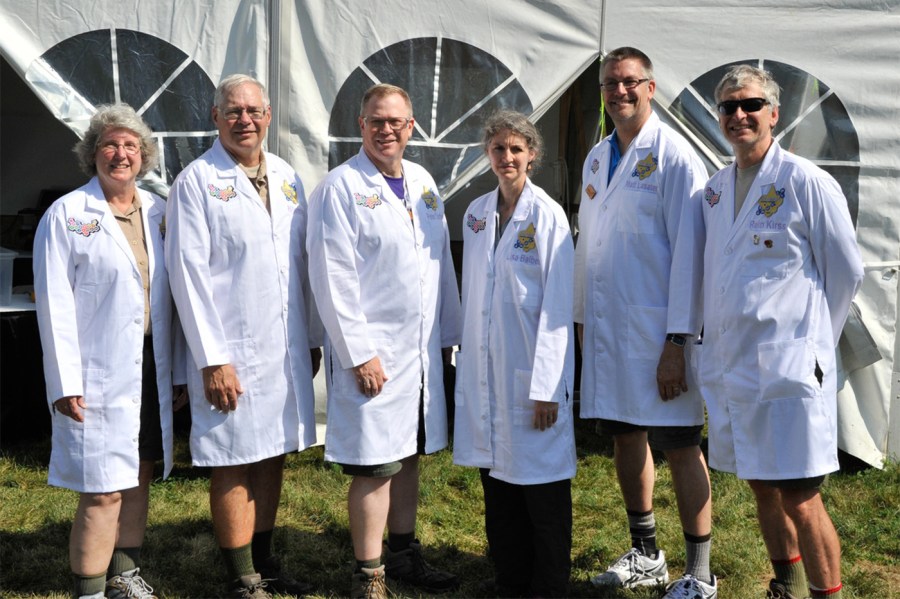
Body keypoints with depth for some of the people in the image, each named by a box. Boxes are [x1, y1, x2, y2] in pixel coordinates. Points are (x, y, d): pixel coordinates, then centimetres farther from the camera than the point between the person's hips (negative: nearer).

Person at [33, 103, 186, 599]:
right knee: (102, 493, -4)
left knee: (138, 478, 15)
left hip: (151, 368, 5)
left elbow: (168, 297, 11)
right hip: (99, 375, -5)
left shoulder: (158, 212, 9)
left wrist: (178, 372, 10)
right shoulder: (67, 215, -4)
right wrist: (65, 382, -14)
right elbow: (54, 304, -8)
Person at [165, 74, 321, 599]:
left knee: (273, 457, 14)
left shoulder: (288, 178, 11)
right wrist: (212, 359, -14)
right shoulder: (197, 181, -6)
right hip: (232, 353, -5)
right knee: (235, 466, 3)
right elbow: (189, 274, -10)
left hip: (289, 349, 6)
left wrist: (312, 338, 12)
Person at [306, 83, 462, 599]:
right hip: (372, 354, -6)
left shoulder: (424, 183, 11)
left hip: (423, 351, 7)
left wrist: (448, 335, 12)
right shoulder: (341, 188, -9)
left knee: (409, 456, 16)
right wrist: (360, 354, -17)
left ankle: (404, 552, 31)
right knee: (376, 467, -1)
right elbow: (332, 279, -14)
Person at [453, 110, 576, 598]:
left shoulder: (547, 215, -8)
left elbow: (558, 307, -11)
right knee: (496, 481, 13)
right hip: (484, 369, 5)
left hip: (532, 369, -5)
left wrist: (547, 388, -14)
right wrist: (466, 361, 11)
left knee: (540, 481, 2)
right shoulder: (476, 214, 8)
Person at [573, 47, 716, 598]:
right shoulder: (597, 158, 13)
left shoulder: (674, 156, -9)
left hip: (658, 331, -7)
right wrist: (582, 319, 14)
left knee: (679, 447, 1)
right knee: (627, 439, 15)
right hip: (607, 328, 7)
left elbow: (688, 253, -13)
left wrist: (678, 343, -17)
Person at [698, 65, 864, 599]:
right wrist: (718, 341, 15)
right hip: (729, 364, 7)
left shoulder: (806, 182, -8)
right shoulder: (716, 188, 10)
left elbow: (847, 272, -2)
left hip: (787, 366, -6)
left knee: (799, 499, -4)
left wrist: (815, 340, 4)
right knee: (762, 487, 18)